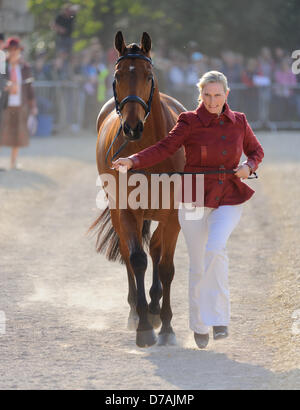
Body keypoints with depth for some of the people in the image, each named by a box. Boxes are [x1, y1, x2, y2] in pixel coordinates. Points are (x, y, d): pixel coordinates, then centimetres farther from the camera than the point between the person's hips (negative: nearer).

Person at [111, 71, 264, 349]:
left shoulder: (238, 122, 3)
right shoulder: (189, 122, -6)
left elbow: (256, 150, 17)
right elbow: (164, 148, -16)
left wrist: (249, 166, -5)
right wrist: (133, 161, -31)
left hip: (229, 201, 1)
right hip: (195, 200, -1)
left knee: (215, 248, -24)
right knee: (198, 266, 4)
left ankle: (219, 316, -13)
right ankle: (199, 325, 22)